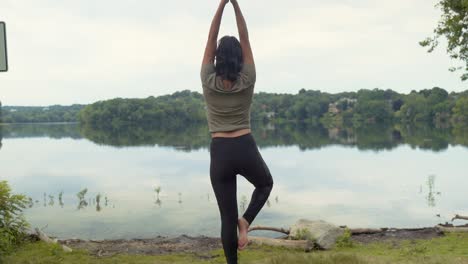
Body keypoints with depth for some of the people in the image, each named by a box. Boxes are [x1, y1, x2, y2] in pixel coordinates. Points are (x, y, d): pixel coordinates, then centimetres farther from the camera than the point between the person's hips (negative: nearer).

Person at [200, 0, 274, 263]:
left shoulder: (209, 82, -4)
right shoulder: (247, 81, -4)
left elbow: (211, 40, -1)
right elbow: (245, 39, 0)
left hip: (220, 153, 1)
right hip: (246, 148, 0)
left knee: (227, 217, 9)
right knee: (266, 184, 31)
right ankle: (246, 221, 5)